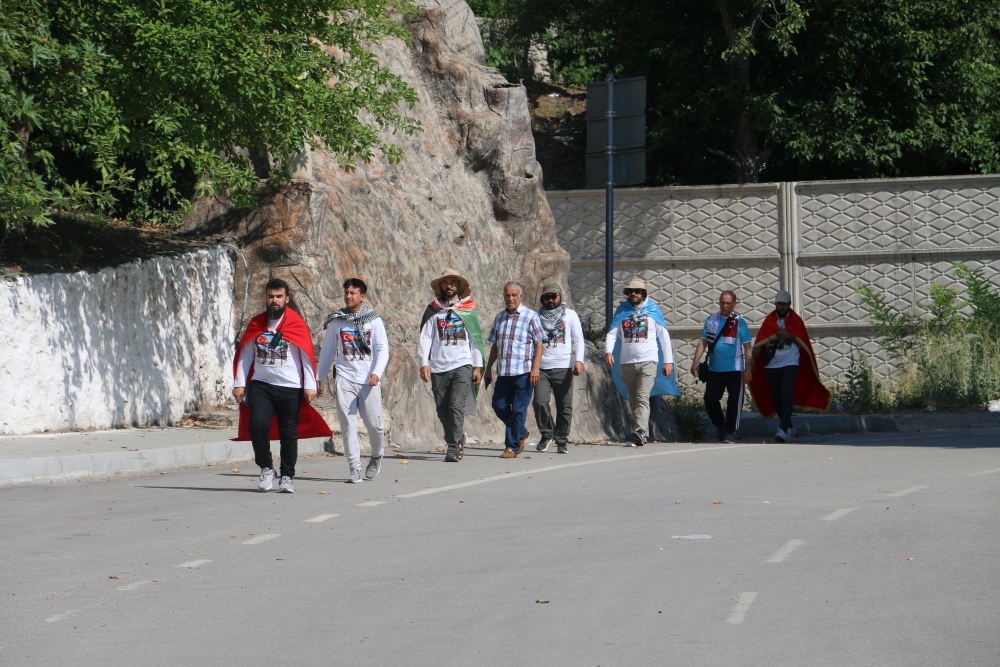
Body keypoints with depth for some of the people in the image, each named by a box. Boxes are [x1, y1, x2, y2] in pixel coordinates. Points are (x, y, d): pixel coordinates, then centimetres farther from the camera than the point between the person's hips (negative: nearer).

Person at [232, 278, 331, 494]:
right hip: (260, 386, 2)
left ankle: (287, 477, 13)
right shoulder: (256, 324, 10)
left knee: (289, 433, 2)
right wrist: (239, 383, 7)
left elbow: (307, 356, 1)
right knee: (257, 425, -16)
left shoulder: (297, 324, 1)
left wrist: (310, 386, -6)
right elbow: (245, 354, 13)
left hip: (290, 388, -2)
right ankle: (266, 469, 3)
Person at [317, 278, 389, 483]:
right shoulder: (336, 321, 11)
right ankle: (354, 467, -6)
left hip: (369, 380, -1)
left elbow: (382, 349, 0)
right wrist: (320, 378, 17)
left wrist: (377, 372, -16)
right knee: (348, 424, -8)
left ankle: (376, 456, 26)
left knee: (374, 423, -2)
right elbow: (327, 351, 18)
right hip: (344, 379, 1)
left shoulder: (374, 321, 6)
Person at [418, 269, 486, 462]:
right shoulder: (433, 311, 11)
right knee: (443, 410, 4)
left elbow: (476, 339, 10)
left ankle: (454, 448, -15)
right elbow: (425, 338, 6)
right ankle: (458, 441, 22)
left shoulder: (468, 310, 10)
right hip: (439, 367, 2)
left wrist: (478, 366, 4)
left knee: (457, 406, -15)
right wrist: (424, 363, -6)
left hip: (462, 365, -2)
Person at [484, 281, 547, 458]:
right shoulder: (499, 317, 14)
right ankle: (521, 433, 26)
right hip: (503, 372, 6)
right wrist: (488, 368, 18)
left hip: (523, 372, -6)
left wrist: (535, 368, -13)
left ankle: (512, 446, 2)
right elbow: (495, 345, 21)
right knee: (499, 406, 4)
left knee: (518, 410, -4)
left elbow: (539, 344, -4)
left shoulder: (531, 316, -2)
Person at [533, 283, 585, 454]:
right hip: (542, 367, 1)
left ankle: (561, 440, 9)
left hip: (564, 367, -1)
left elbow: (578, 339, 4)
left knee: (564, 406, -1)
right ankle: (546, 434, 5)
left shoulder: (570, 315, 8)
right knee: (539, 402, -13)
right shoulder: (537, 316, 12)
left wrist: (579, 360, -11)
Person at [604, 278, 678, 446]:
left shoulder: (653, 310, 5)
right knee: (633, 400, 7)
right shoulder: (622, 311, 10)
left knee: (642, 398, -18)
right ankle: (643, 434, 15)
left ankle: (640, 432, -29)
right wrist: (608, 351, -16)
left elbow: (664, 336, 7)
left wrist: (668, 361, 4)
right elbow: (612, 333, 3)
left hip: (648, 361, -4)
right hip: (627, 362, 4)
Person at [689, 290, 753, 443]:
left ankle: (730, 432, 9)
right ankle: (719, 424, 26)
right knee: (710, 399, 2)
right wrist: (695, 362, 4)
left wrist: (748, 369, -8)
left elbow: (748, 347, -3)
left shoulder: (739, 322, -3)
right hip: (714, 369, 3)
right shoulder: (711, 320, 7)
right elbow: (703, 341, 11)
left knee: (734, 402, -2)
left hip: (734, 370, -3)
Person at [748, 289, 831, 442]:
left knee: (787, 397, -14)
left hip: (790, 364, -3)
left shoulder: (796, 320, 4)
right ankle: (789, 427, 23)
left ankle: (783, 430, -19)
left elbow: (801, 342, 1)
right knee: (776, 399, 8)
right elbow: (760, 341, 0)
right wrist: (753, 359, -12)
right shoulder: (769, 320, 6)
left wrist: (788, 335, -16)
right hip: (771, 365, 3)